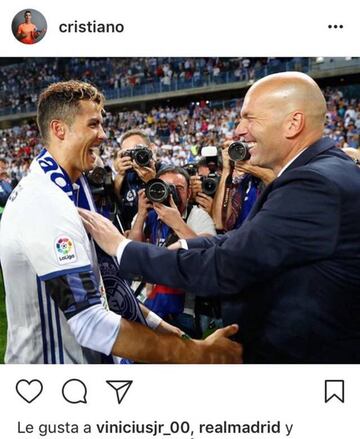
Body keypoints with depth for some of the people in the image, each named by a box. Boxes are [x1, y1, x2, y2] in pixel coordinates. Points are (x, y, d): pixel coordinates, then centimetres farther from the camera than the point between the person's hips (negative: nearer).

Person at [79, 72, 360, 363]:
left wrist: (121, 247, -18)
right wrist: (179, 248, -5)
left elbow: (221, 269, -28)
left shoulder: (316, 184, -28)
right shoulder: (325, 172, 4)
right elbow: (241, 242, 6)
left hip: (297, 354, -8)